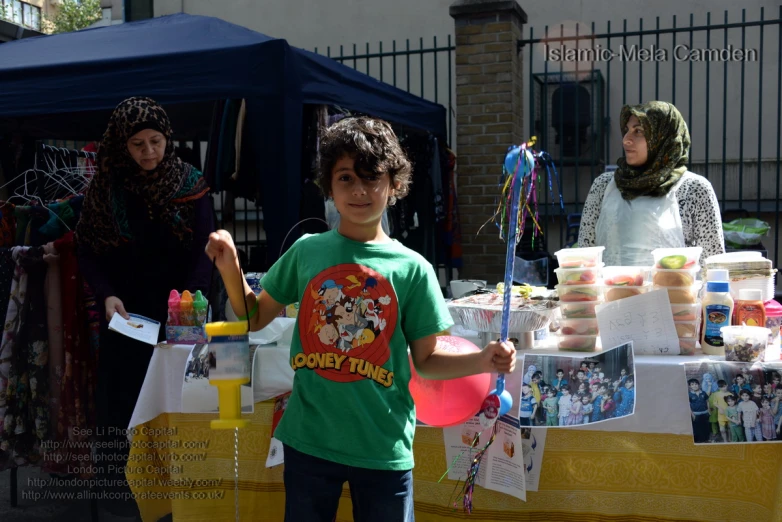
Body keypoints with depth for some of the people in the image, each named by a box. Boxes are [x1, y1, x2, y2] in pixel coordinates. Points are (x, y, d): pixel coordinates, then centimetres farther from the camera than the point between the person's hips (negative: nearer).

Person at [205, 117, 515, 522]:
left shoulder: (412, 269, -7)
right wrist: (230, 267, -5)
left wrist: (483, 361, -15)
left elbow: (425, 361, 1)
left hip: (384, 448, -1)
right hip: (308, 441, 2)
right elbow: (254, 318, 10)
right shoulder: (306, 251, -2)